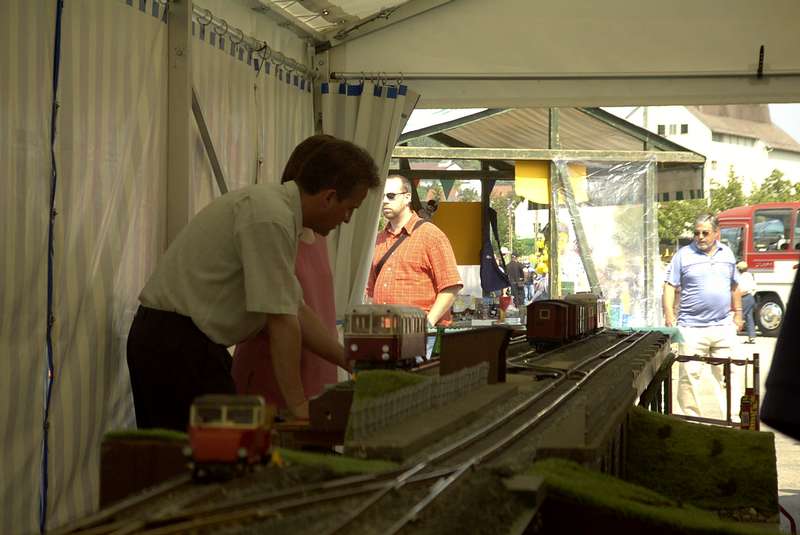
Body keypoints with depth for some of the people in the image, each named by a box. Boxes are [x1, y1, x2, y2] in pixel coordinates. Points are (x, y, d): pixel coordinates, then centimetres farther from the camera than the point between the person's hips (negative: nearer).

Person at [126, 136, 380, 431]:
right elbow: (280, 318, -20)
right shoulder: (270, 218, -19)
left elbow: (296, 309, 18)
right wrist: (298, 405, -16)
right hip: (178, 344, -11)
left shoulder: (272, 204, 13)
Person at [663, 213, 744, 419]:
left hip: (724, 326, 3)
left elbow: (734, 286, 22)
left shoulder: (727, 254, 11)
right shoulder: (684, 255, -2)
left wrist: (738, 313, 21)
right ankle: (691, 419, 5)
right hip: (692, 328, -3)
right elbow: (670, 286, -2)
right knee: (689, 376, -3)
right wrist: (669, 315, -11)